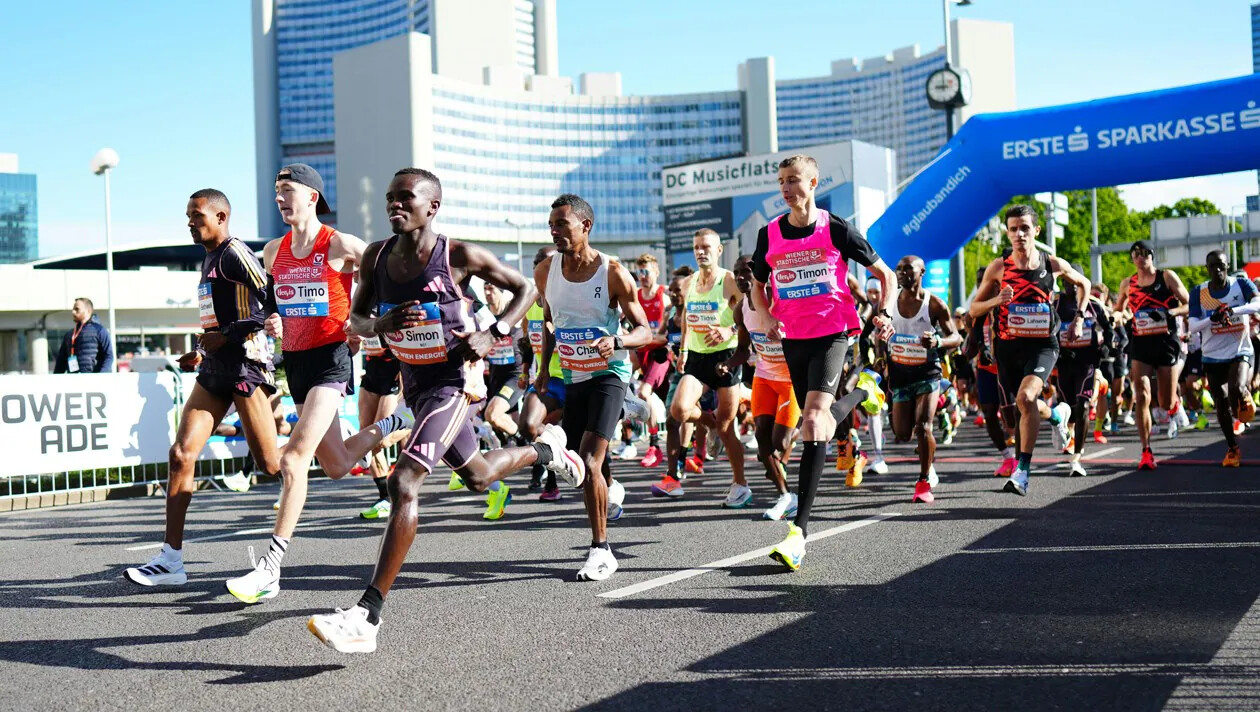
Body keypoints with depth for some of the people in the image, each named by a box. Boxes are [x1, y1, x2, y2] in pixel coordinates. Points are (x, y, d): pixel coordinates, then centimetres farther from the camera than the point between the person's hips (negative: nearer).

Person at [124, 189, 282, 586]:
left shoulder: (235, 253, -9)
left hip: (244, 363, -9)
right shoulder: (208, 259, 20)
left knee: (271, 464, -5)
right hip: (215, 367, 9)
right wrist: (201, 353, 19)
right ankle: (171, 561, -1)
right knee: (182, 453, -1)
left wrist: (225, 336, -18)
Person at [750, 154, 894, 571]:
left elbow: (884, 274, 7)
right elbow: (758, 286, 21)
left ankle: (798, 532, -19)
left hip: (833, 333, -5)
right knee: (815, 425, 11)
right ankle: (862, 392, 44)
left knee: (814, 422, -20)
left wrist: (884, 313, -10)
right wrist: (769, 319, 1)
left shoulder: (835, 230, -4)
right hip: (793, 338, 5)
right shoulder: (769, 235, 6)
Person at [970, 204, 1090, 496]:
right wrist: (997, 300, -16)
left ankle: (1022, 471, -20)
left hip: (1042, 344, -2)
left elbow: (1083, 284, 21)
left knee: (1025, 397, -27)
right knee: (1017, 409, 10)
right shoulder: (998, 267, -2)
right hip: (1008, 346, 2)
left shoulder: (1053, 264, 0)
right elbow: (974, 309, 3)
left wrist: (1079, 318, 13)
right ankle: (1056, 414, 46)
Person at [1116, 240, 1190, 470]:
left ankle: (1174, 407, 43)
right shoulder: (1127, 284, 8)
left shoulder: (1167, 277, 0)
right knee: (1142, 397, -13)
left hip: (1167, 343, -2)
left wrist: (1169, 313, -19)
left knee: (1165, 403, 3)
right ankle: (1146, 452, -10)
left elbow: (1189, 305, -3)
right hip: (1141, 345, 2)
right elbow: (1120, 311, 27)